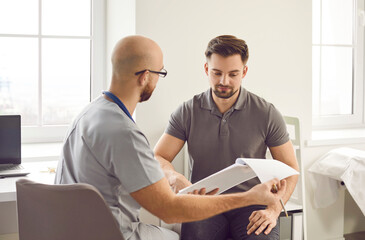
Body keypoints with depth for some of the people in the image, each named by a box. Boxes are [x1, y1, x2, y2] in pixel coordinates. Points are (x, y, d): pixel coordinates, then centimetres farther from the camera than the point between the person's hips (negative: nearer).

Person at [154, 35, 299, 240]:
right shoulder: (187, 113, 3)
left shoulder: (266, 113, 1)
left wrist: (273, 211, -11)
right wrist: (175, 177, -23)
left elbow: (290, 169, 5)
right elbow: (157, 159, 1)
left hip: (251, 205, 0)